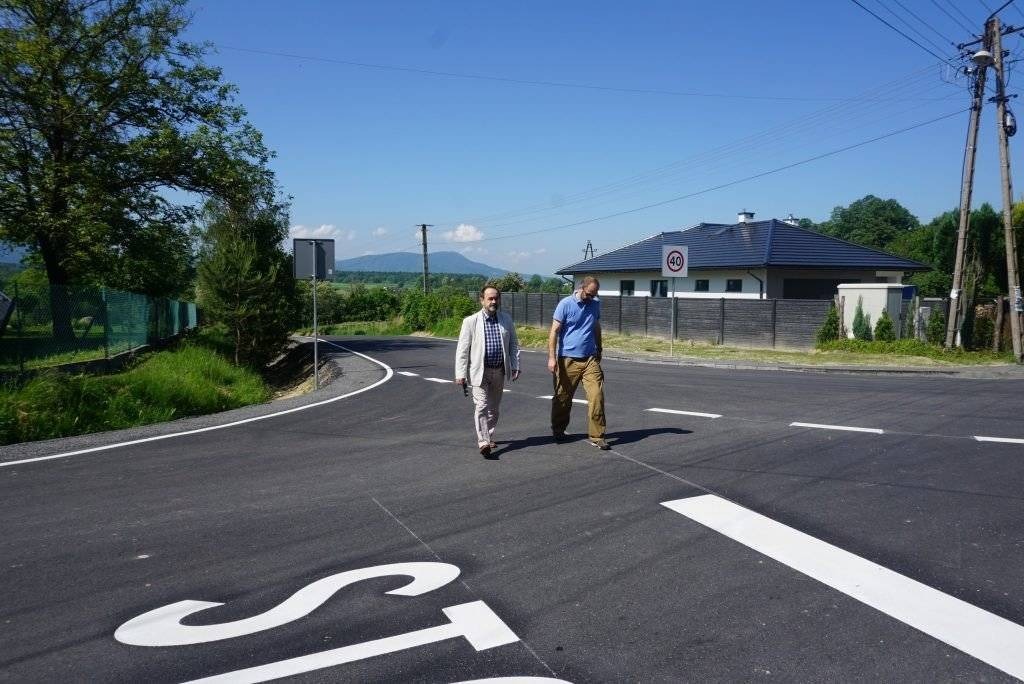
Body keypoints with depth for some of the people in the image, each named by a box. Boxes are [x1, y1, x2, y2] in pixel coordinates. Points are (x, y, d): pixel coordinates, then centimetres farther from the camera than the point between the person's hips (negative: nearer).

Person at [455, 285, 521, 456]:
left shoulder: (506, 320, 6)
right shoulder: (471, 321, -6)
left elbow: (513, 344, 14)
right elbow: (462, 349, -5)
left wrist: (515, 366, 6)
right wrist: (460, 373, -9)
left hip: (499, 371, 4)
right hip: (479, 371, -4)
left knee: (493, 408, 14)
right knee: (481, 406, -14)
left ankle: (488, 437, 28)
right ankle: (483, 442, -17)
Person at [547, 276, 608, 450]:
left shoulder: (596, 304, 10)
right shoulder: (566, 304, -6)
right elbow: (554, 331, -8)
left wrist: (599, 350, 27)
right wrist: (552, 357, -14)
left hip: (590, 359, 3)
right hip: (568, 359, -3)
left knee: (597, 396, -8)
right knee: (563, 398, 7)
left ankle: (597, 436, -3)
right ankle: (558, 431, 27)